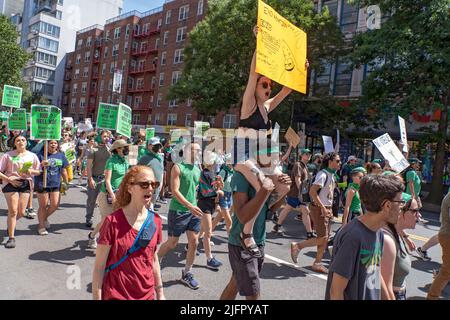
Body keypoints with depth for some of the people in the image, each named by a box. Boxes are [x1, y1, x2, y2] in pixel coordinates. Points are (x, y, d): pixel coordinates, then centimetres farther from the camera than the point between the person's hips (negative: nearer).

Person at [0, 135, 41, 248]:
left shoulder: (32, 156, 8)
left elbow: (39, 171, 10)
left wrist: (31, 171, -11)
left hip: (25, 183, 3)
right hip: (11, 183, -3)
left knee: (21, 212, 4)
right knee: (13, 211, -7)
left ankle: (11, 223, 39)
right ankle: (11, 238, 3)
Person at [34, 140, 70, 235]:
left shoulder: (61, 156, 8)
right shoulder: (41, 155, -4)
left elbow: (64, 171, 14)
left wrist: (66, 183, 14)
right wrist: (41, 165, -23)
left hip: (55, 184, 3)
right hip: (42, 184, -3)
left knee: (55, 205, 2)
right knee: (43, 205, 5)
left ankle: (45, 218, 31)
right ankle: (41, 226, 22)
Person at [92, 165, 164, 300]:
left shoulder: (155, 221, -4)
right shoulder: (113, 222, -17)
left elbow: (154, 259, 7)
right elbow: (99, 266, -12)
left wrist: (160, 293, 10)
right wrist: (97, 298, -12)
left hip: (147, 294, 4)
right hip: (116, 295, -4)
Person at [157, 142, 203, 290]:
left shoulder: (197, 169, 9)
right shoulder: (178, 167, -11)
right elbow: (175, 191, -18)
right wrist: (190, 206, -26)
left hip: (193, 211, 6)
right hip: (178, 210, -6)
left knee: (194, 242, 4)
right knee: (172, 243, 4)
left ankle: (187, 273, 21)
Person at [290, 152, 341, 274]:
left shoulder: (333, 175, 12)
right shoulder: (323, 174, -17)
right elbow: (312, 192, -25)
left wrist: (329, 209, 15)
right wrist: (323, 208, -23)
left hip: (326, 209, 9)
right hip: (319, 209, -9)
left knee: (325, 238, 10)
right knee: (323, 238, -8)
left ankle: (317, 263, 20)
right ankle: (297, 246, 6)